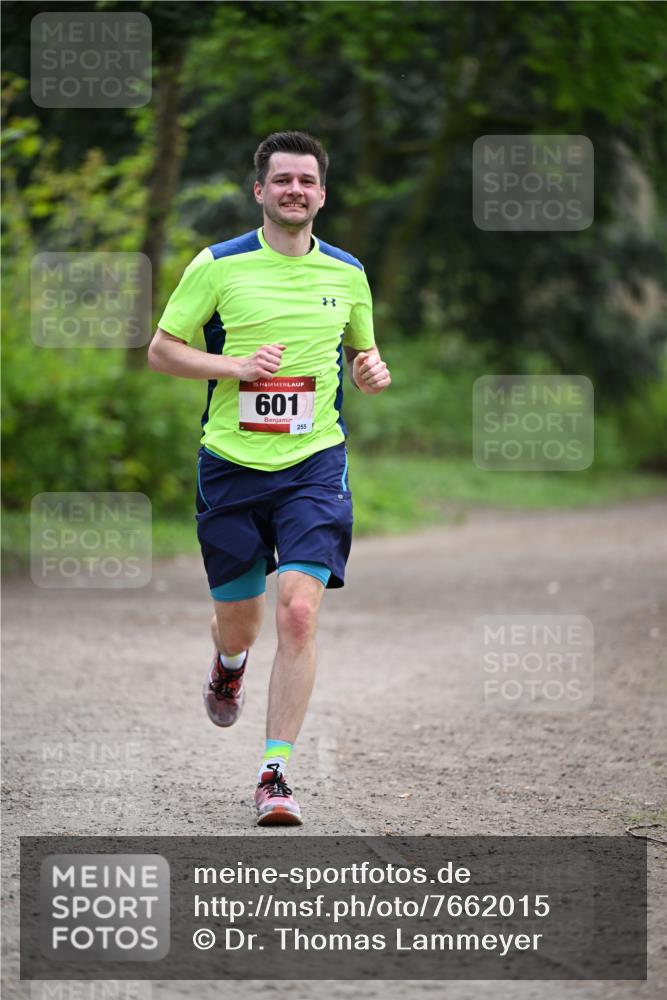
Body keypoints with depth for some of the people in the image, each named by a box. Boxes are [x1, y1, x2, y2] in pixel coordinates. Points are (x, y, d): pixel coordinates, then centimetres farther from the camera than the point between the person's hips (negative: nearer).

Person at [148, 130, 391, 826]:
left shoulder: (346, 272, 7)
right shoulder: (219, 266, -2)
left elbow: (361, 351, 22)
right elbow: (161, 350, 2)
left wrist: (371, 371, -2)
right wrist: (236, 365, -14)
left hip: (314, 462, 0)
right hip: (231, 463, 0)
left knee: (298, 613, -17)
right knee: (238, 622, 9)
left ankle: (274, 774, -12)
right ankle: (229, 665, 50)